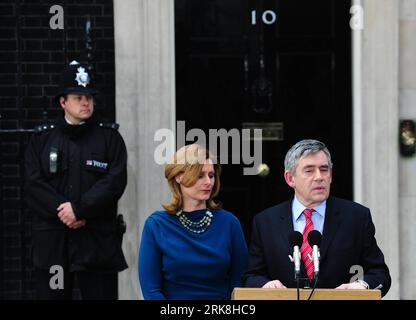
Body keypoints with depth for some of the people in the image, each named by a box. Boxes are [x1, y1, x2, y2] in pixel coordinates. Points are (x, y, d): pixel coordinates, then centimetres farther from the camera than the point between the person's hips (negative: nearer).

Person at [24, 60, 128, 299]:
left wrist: (79, 209, -14)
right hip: (52, 241, 1)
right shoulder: (42, 139, 12)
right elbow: (34, 184, 1)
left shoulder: (109, 137, 7)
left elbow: (115, 181, -6)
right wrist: (61, 211, -13)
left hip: (98, 240, -1)